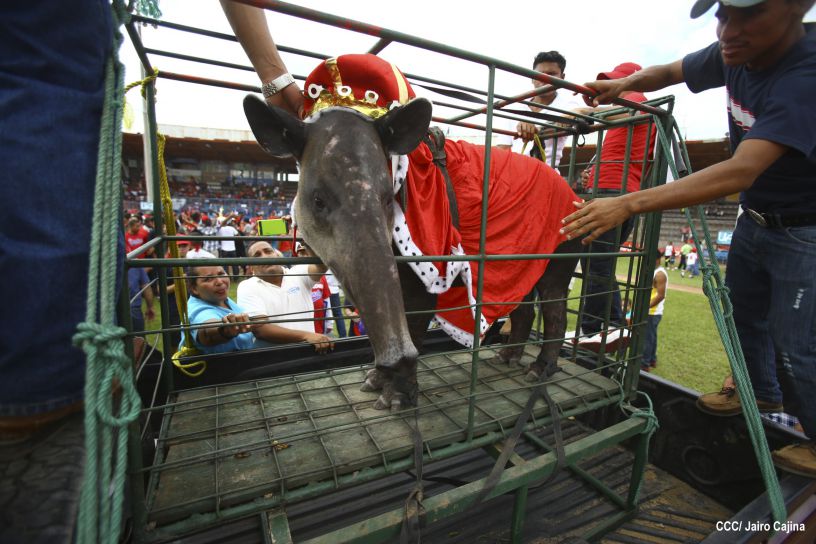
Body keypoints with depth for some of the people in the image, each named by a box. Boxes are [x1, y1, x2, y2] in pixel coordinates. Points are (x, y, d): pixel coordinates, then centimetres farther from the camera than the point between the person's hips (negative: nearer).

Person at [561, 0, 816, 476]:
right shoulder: (734, 53, -9)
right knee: (743, 315, 19)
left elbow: (742, 171, -43)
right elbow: (667, 72, 7)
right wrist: (625, 84, -15)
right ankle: (761, 391, 43)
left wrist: (629, 205, -50)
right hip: (755, 218, 7)